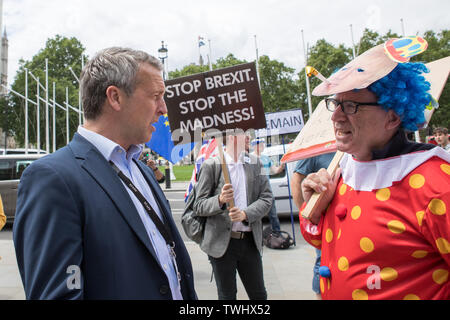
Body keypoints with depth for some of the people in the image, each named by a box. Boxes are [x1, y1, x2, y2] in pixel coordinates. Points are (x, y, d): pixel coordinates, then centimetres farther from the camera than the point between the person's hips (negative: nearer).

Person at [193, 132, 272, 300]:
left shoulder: (255, 163, 7)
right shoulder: (211, 165, -5)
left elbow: (266, 198, 2)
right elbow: (198, 206, -5)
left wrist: (245, 214, -16)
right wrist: (220, 200, -25)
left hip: (250, 240, 3)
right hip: (222, 241, -3)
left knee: (259, 294, 15)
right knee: (227, 296, 10)